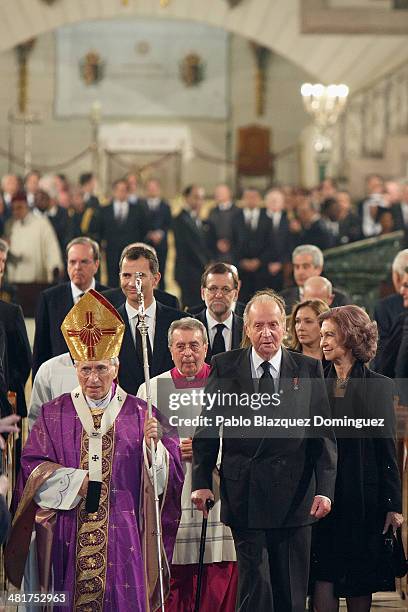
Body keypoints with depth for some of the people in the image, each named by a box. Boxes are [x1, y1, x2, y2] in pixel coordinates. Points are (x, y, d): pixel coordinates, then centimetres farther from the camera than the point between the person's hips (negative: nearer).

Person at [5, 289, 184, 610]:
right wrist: (78, 481, -9)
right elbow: (33, 469, 2)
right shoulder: (54, 414, 8)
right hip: (67, 537, 1)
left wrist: (153, 444, -21)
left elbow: (165, 477, -2)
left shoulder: (139, 414, 4)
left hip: (121, 535, -1)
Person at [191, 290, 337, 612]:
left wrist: (325, 489, -7)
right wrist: (202, 481, -3)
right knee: (254, 585, -4)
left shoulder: (309, 369, 4)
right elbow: (207, 427, 6)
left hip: (294, 497, 1)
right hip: (244, 497, -1)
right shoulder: (224, 367, 4)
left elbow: (324, 433, 2)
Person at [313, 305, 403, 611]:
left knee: (361, 581, 6)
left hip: (364, 495, -2)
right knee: (323, 575, -4)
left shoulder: (379, 386, -1)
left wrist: (393, 504, -5)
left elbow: (387, 448, -2)